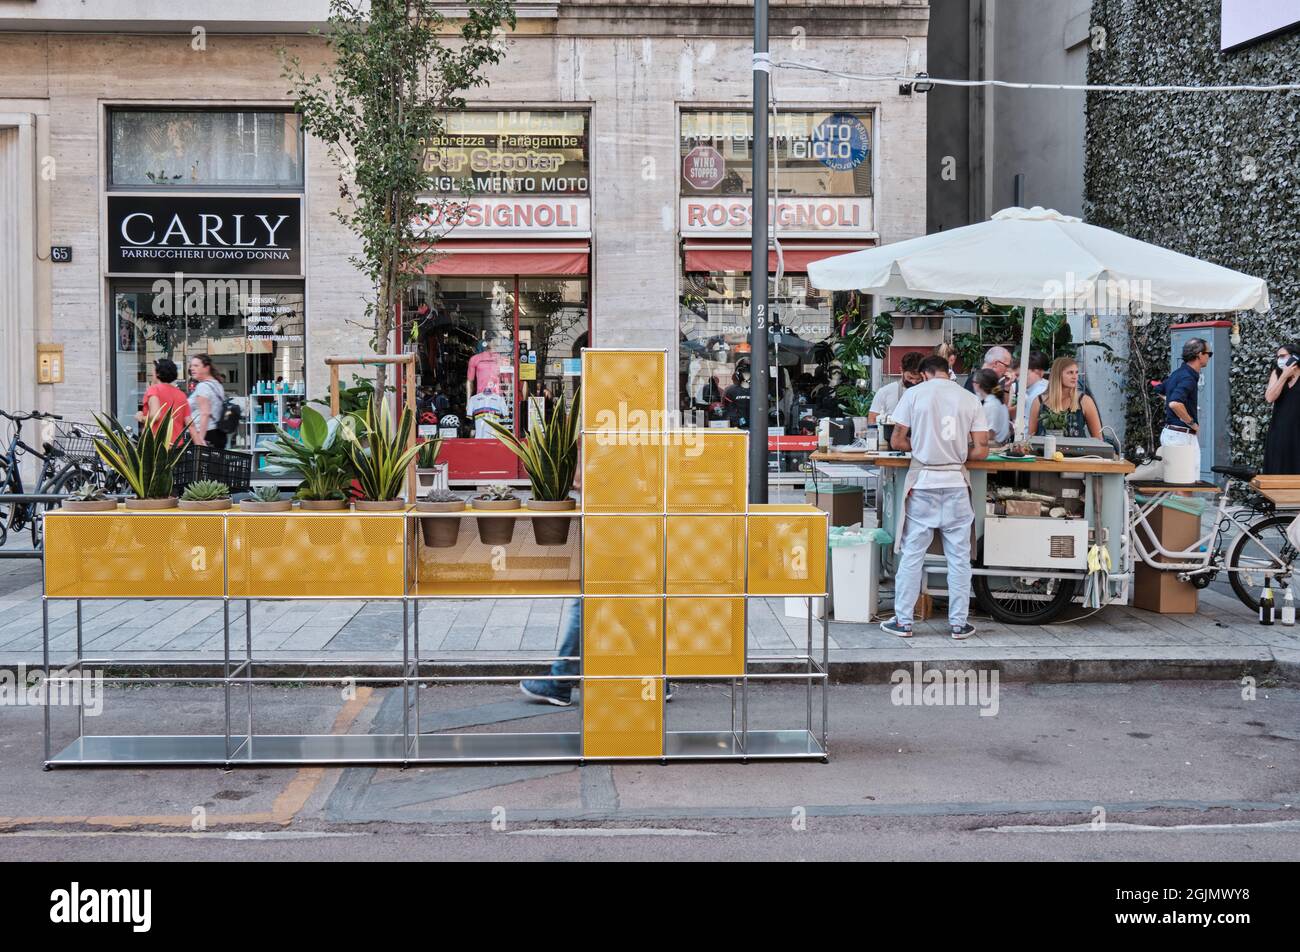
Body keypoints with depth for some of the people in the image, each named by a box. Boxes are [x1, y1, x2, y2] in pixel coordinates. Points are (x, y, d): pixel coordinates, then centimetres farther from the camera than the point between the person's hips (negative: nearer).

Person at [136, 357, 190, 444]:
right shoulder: (182, 395, 13)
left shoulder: (154, 389, -3)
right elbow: (189, 423, 9)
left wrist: (142, 418, 1)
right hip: (177, 445, 6)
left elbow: (155, 416, -18)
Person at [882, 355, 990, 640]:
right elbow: (981, 450, -1)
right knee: (959, 557, 8)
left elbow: (897, 441, -3)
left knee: (912, 554, 5)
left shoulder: (914, 394, -2)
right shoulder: (970, 399, 3)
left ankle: (903, 621, 9)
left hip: (923, 483, -1)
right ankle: (958, 623, 12)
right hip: (956, 484, 1)